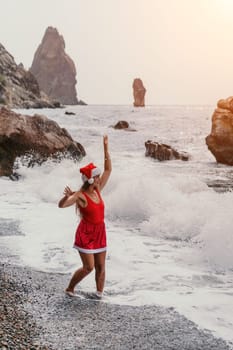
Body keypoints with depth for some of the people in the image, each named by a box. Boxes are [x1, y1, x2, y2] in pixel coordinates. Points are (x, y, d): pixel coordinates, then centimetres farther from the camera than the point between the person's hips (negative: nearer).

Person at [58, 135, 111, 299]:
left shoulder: (97, 190, 1)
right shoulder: (80, 195, -17)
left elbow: (108, 169, 7)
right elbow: (61, 205, -29)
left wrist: (106, 148, 4)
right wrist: (67, 196, -51)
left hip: (100, 232, 6)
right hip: (85, 233, -6)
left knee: (101, 266, 7)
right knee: (89, 267, -5)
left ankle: (99, 293, 21)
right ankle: (70, 289, 15)